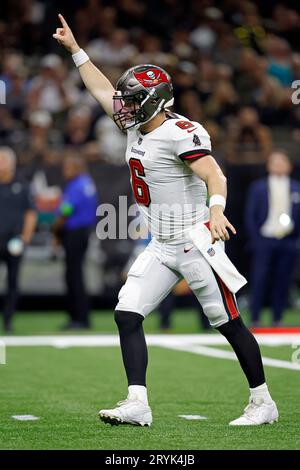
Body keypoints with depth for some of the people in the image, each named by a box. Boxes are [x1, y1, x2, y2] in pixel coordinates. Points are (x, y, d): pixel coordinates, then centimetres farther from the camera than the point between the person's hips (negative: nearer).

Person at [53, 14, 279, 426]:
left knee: (229, 324, -1)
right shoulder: (138, 128, 9)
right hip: (160, 248, 9)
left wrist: (216, 211, -47)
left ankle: (263, 404, 11)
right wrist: (75, 49, 23)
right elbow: (103, 91, 21)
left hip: (195, 244, -9)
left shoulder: (181, 134, -17)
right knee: (127, 315, -4)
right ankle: (137, 404, -7)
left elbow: (214, 176, -29)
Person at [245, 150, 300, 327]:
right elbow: (250, 216, 7)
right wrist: (255, 239, -1)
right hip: (265, 240, -1)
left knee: (283, 282, 1)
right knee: (259, 281, -6)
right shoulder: (258, 187, 7)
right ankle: (255, 319, -1)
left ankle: (278, 320, 9)